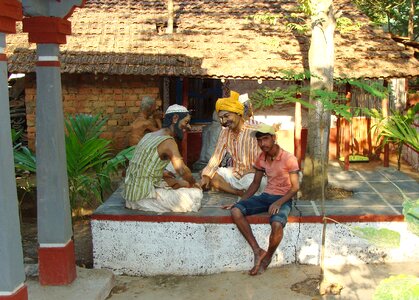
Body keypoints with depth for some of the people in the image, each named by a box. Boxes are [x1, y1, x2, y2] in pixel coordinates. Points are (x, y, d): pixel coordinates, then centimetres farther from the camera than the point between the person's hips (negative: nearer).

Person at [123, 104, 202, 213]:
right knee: (195, 194, -9)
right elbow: (182, 170, -24)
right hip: (144, 196, -9)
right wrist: (193, 183, -3)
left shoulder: (149, 135, 13)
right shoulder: (168, 141, -15)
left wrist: (180, 183, 15)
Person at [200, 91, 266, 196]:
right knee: (204, 174, -8)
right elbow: (216, 156, 1)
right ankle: (242, 193, -15)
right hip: (233, 173, 8)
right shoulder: (225, 133, 4)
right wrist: (206, 175, -12)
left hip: (251, 174, -7)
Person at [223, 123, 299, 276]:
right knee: (236, 211, -20)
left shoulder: (289, 158, -10)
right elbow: (255, 184, 14)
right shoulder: (261, 159, 7)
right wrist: (240, 201, 3)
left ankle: (267, 259, -7)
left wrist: (278, 203, -23)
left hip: (283, 199, -5)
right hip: (266, 196, 6)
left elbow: (295, 187, -9)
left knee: (277, 224, -37)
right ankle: (257, 250, -14)